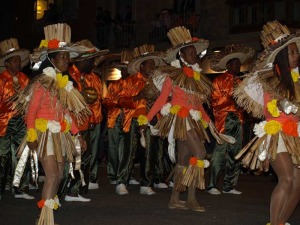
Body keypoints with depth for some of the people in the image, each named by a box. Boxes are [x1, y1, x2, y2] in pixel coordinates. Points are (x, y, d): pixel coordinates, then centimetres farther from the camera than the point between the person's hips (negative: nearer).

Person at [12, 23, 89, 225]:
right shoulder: (42, 82, -11)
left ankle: (49, 204, 21)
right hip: (45, 134, -8)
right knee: (52, 175, -13)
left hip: (61, 135, 8)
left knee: (59, 175, 9)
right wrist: (31, 136, -21)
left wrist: (78, 134, 10)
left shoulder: (65, 83, 11)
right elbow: (31, 111, -14)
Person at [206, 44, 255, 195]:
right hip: (224, 119, -7)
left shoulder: (241, 81, 19)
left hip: (238, 119, 7)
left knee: (235, 154, 7)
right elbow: (216, 102, -7)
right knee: (220, 152, -11)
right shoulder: (219, 81, 1)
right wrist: (231, 93, -15)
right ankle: (212, 185, -5)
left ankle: (229, 186, 14)